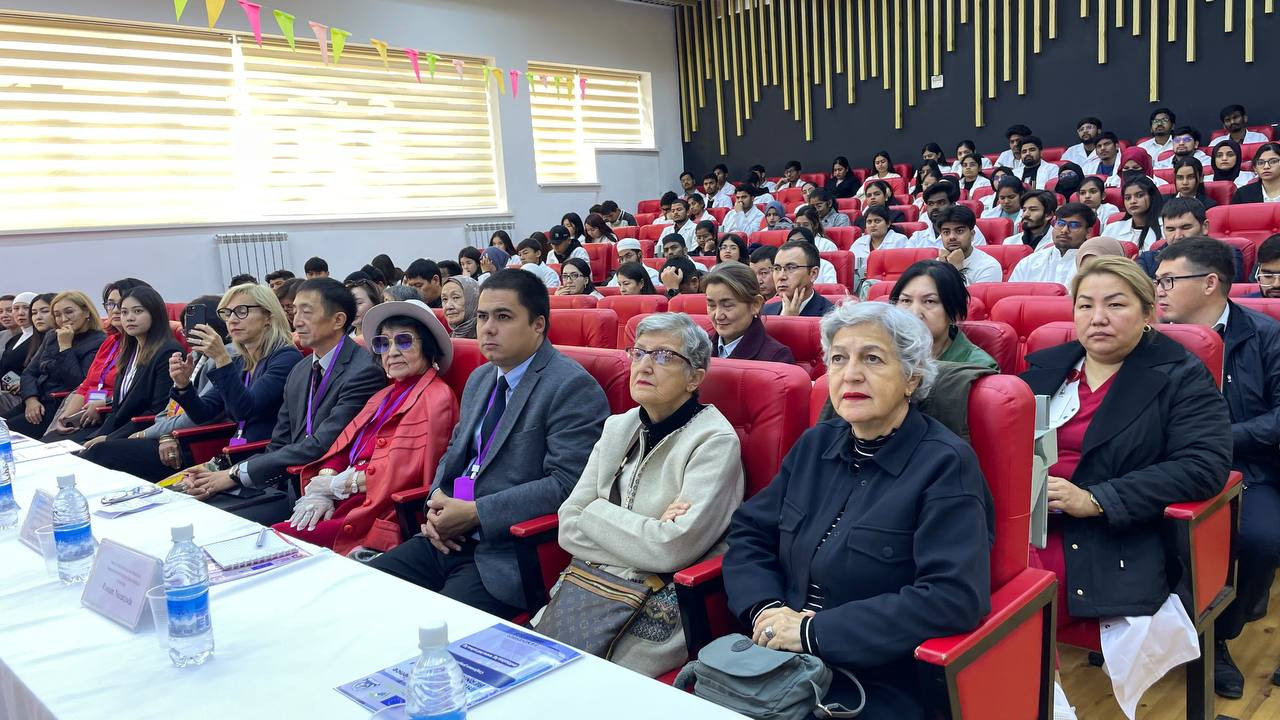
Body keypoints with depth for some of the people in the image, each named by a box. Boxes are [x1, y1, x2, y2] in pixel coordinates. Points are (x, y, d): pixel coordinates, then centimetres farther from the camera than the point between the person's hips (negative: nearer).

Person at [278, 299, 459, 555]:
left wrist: (336, 484, -6)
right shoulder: (384, 395, 22)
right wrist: (319, 493, -7)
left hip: (382, 519, -7)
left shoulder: (435, 397, -6)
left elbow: (403, 472, -15)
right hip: (344, 505, 7)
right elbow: (341, 448, 12)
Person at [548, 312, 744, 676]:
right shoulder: (618, 428, 9)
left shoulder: (714, 440, -10)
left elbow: (672, 550, -20)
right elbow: (568, 526, 2)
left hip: (662, 610, -5)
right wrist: (648, 535, -12)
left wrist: (598, 511, -8)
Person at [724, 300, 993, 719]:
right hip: (780, 663, 5)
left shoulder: (946, 464, -11)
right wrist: (766, 608, -9)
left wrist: (814, 631, -20)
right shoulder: (815, 445, 8)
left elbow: (953, 597, -21)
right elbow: (748, 533, 11)